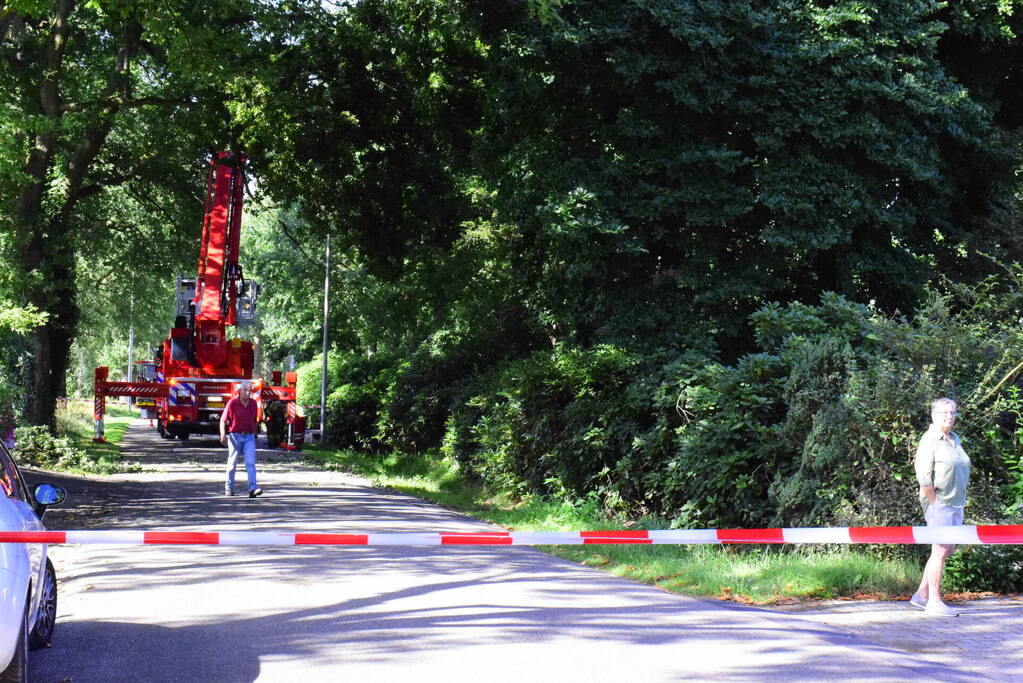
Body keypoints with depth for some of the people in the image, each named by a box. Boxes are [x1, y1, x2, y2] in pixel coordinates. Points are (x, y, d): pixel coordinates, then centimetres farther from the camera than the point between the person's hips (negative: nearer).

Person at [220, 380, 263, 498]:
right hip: (235, 436, -3)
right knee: (232, 463, 8)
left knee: (251, 462, -10)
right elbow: (223, 420, -7)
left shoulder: (253, 403, 6)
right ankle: (228, 488, 22)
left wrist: (254, 434, 20)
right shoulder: (232, 403, -7)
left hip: (249, 437, 3)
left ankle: (252, 489, -18)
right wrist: (223, 434, -19)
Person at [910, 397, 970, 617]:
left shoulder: (955, 440, 14)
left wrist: (960, 501, 11)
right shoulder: (929, 441, -11)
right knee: (940, 550, -8)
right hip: (938, 503, -9)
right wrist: (935, 503, -17)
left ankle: (921, 594, 19)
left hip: (956, 504, 9)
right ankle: (934, 602, -2)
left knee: (947, 549, 11)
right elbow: (924, 477, -17)